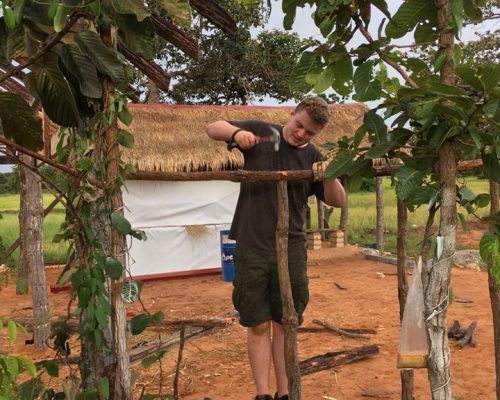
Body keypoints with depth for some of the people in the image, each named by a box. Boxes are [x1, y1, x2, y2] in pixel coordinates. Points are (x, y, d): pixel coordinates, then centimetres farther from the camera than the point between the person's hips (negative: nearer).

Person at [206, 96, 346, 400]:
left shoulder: (313, 158, 3)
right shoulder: (261, 132, 0)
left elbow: (338, 201, 5)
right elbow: (213, 128, 8)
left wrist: (329, 177, -16)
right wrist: (236, 132, -14)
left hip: (291, 249, 2)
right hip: (251, 247, -1)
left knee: (285, 324, 9)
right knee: (258, 325, 3)